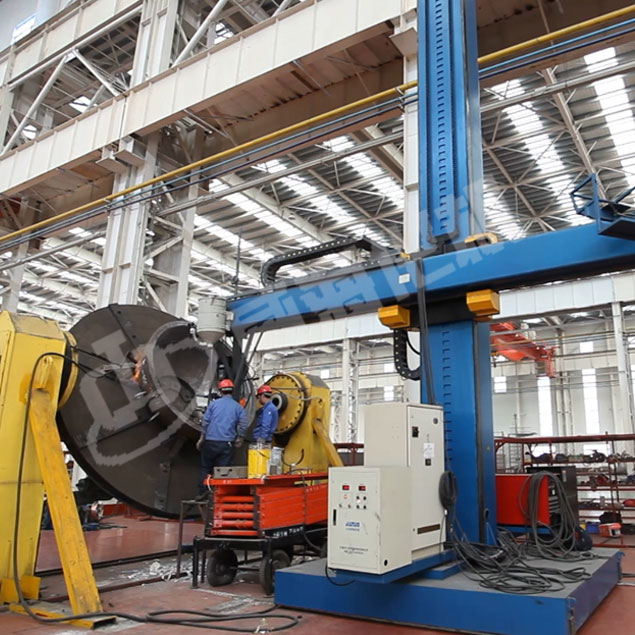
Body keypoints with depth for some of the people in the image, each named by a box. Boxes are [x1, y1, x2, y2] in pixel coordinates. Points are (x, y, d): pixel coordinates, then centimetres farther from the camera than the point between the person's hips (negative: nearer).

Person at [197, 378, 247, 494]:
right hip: (227, 444, 1)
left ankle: (202, 494, 12)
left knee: (205, 469, 11)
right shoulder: (238, 407, 5)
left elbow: (205, 422, 2)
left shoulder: (213, 403, 2)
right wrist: (239, 440, 11)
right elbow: (243, 425, -1)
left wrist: (202, 438, 11)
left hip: (211, 442, 0)